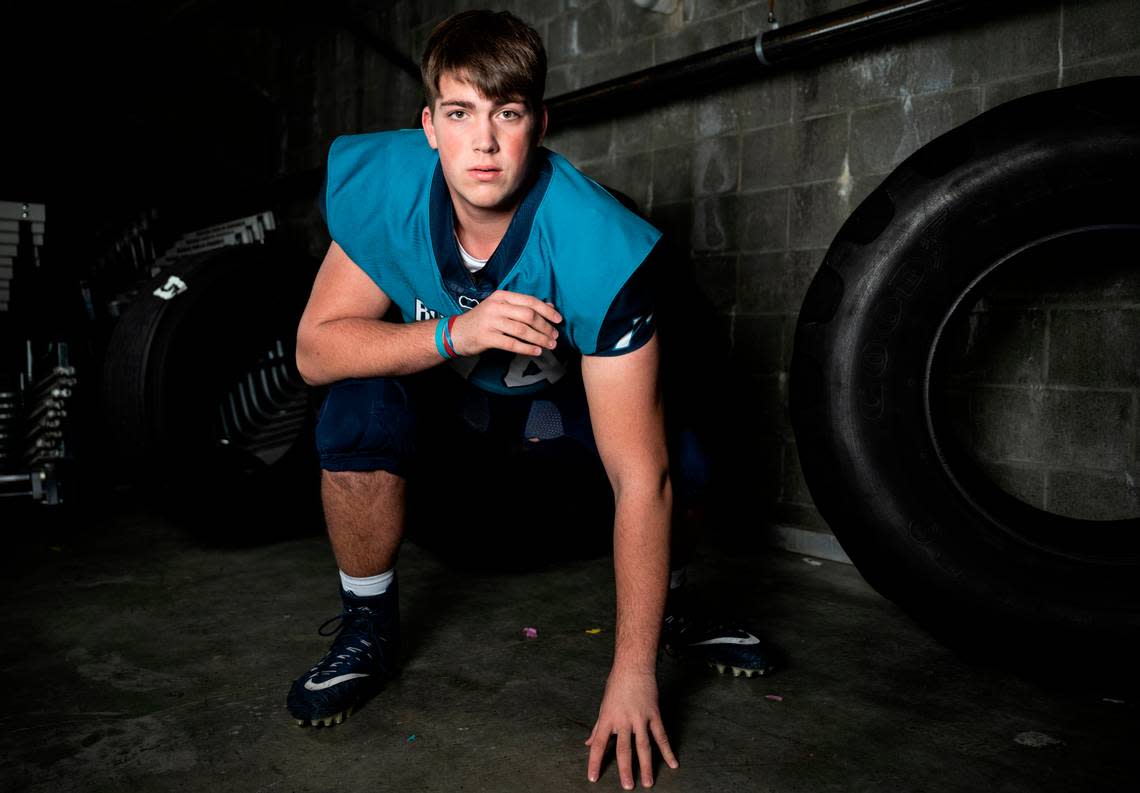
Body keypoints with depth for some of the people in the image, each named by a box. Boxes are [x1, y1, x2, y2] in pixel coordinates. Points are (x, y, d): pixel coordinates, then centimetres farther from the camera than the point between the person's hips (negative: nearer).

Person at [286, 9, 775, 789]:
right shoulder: (380, 186, -24)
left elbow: (641, 479, -35)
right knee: (358, 408, -29)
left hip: (561, 404, 0)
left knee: (682, 468, -24)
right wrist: (454, 334, -40)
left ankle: (671, 610, 12)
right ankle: (368, 630, -4)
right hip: (443, 404, 1)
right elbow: (316, 347, -21)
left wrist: (633, 674, -35)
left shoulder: (600, 250, -34)